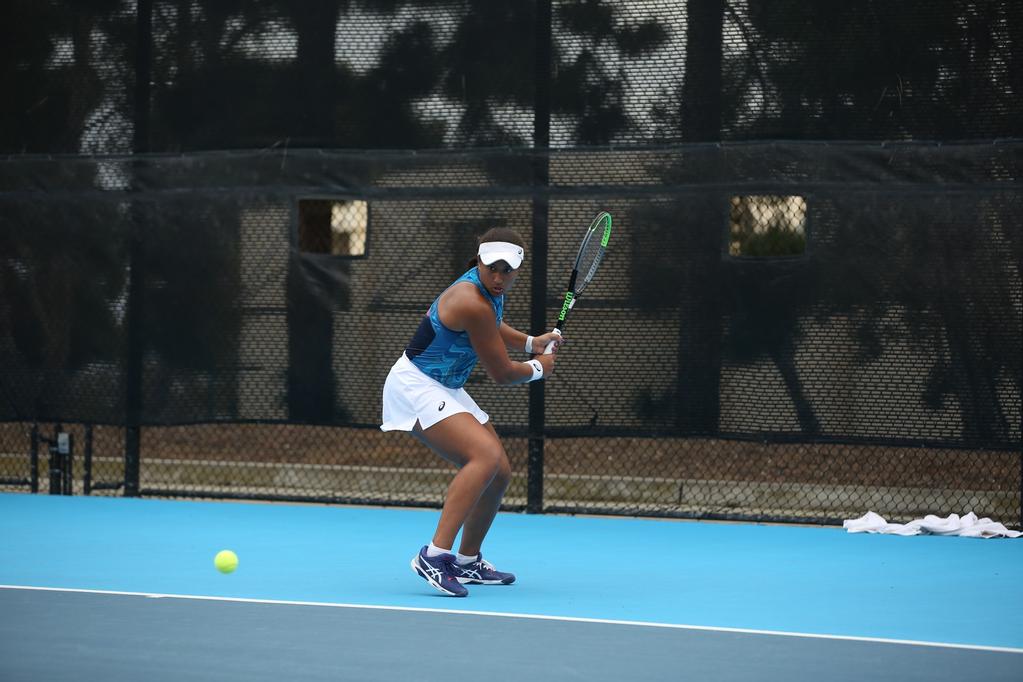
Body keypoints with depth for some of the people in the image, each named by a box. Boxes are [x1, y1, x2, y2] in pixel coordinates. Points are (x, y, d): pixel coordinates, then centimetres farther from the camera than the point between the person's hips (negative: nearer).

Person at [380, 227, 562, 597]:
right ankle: (435, 555, -36)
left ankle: (468, 562, 27)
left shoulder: (491, 291, 4)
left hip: (445, 390, 10)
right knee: (486, 455, -30)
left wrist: (532, 342, 18)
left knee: (499, 473, 11)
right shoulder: (472, 302, -26)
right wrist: (539, 368, 3)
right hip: (416, 386, -10)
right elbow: (503, 374, -16)